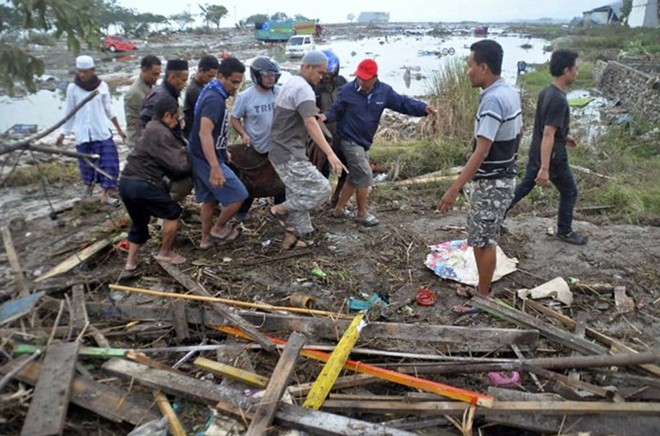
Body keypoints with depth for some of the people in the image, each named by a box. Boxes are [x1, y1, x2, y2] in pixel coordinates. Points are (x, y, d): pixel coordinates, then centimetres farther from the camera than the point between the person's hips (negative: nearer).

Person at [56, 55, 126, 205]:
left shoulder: (102, 86, -3)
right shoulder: (72, 88, -3)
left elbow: (109, 109, 7)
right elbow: (69, 112, 5)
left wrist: (119, 128, 10)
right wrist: (63, 132, 5)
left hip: (102, 132, 0)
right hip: (83, 134, 0)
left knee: (109, 162, -6)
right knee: (86, 163, 10)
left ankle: (105, 194, 2)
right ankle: (89, 184, 38)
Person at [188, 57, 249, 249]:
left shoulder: (213, 93, 10)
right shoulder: (214, 99, -23)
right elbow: (205, 133, -35)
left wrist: (223, 152, 32)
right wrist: (215, 167, -43)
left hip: (200, 157, 10)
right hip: (207, 159, -10)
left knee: (210, 199, 19)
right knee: (238, 195, -2)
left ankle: (206, 238, 29)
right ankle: (219, 228, 15)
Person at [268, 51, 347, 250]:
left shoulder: (291, 84, 16)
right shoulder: (303, 88, -16)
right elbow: (311, 124, -30)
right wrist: (330, 154, -37)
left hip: (281, 151, 10)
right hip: (289, 154, -10)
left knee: (298, 195, 15)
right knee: (320, 190, -9)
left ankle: (293, 237, 22)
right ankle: (279, 209, 1)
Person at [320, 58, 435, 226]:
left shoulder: (384, 91, -4)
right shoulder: (347, 91, -13)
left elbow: (403, 103, -5)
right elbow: (336, 111, -6)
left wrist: (423, 108, -20)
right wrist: (326, 116, -29)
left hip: (364, 142, 6)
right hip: (350, 140, -6)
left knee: (356, 177, 14)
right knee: (364, 175, -9)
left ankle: (339, 209, 29)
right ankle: (362, 213, 8)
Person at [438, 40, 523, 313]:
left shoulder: (492, 100, -23)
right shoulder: (511, 93, 7)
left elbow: (481, 152, -29)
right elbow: (518, 134, 18)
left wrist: (454, 189, -30)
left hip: (491, 182, -10)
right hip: (504, 177, 10)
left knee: (483, 241, 2)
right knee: (482, 237, 19)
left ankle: (483, 299, 16)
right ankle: (482, 289, 33)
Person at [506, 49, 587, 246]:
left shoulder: (546, 92, 4)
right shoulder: (559, 100, -26)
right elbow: (548, 136, -29)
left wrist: (564, 136, 29)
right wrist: (545, 169, -30)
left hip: (536, 154, 8)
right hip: (552, 157, -8)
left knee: (523, 187, 19)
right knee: (569, 192, 12)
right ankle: (564, 232, 27)